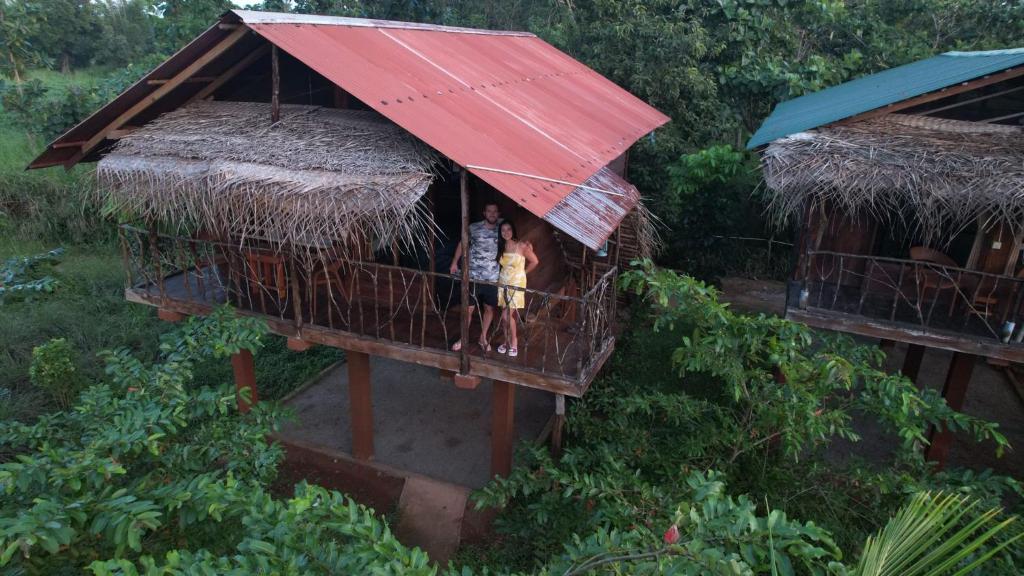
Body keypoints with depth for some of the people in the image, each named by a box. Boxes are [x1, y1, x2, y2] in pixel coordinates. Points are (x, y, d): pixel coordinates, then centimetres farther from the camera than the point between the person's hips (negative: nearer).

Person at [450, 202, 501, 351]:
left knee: (489, 308, 11)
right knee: (469, 309, 4)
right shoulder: (473, 228, -5)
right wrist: (454, 262, 6)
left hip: (493, 278, 2)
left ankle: (483, 338, 29)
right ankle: (463, 339, 20)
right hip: (473, 276, -2)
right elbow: (462, 243, 8)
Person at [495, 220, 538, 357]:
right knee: (505, 315, 7)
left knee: (507, 315, -7)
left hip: (516, 284, -4)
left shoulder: (522, 246, -13)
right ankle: (507, 341, 23)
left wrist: (523, 272, 6)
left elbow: (534, 261, -3)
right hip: (503, 283, 4)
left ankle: (513, 343, 9)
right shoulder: (500, 247, 2)